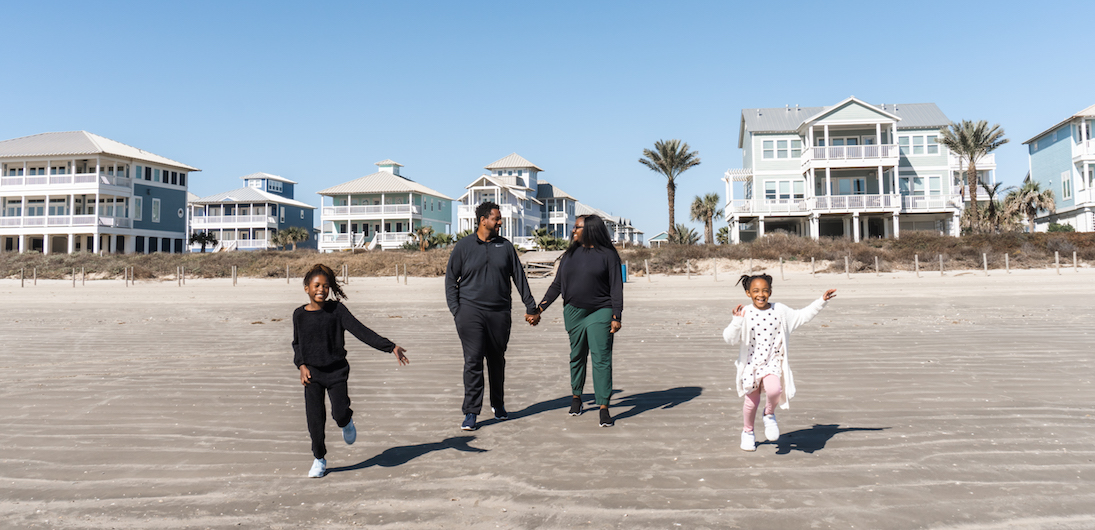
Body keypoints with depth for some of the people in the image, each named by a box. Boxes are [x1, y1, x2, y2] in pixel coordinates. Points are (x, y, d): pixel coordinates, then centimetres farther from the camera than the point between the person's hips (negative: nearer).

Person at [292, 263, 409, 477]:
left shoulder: (337, 309, -8)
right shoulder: (300, 314, 0)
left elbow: (361, 331, -14)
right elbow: (297, 343, 15)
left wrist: (390, 346, -24)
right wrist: (301, 365, -1)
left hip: (337, 370, -1)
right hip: (312, 372, 2)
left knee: (339, 413, -11)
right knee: (314, 417, 0)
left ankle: (347, 421, 28)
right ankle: (319, 459, 20)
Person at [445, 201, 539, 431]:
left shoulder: (506, 246, 8)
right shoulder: (463, 246, 2)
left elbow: (519, 278, 12)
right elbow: (450, 279, 5)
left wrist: (530, 307, 10)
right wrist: (455, 309, -4)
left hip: (499, 313, 2)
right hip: (471, 311, -2)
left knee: (497, 360, 12)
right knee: (473, 361, -6)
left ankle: (498, 405, 29)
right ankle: (471, 412, 0)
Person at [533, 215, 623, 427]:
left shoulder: (608, 255, -2)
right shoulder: (570, 255, 9)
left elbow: (616, 288, -4)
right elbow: (556, 286, 12)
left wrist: (616, 317, -12)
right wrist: (539, 309, 6)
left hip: (600, 313, -4)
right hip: (573, 312, 4)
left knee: (601, 358, -8)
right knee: (577, 356, 12)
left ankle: (604, 408, -6)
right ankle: (576, 397, 31)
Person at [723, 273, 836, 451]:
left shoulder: (780, 311, 1)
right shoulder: (745, 314, -9)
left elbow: (802, 316, 16)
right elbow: (730, 338, -16)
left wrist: (822, 301, 13)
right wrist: (736, 320, -31)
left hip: (773, 362, 1)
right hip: (751, 363, -1)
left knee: (774, 389, -29)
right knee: (752, 401, 9)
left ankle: (769, 414, 5)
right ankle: (748, 432, 38)